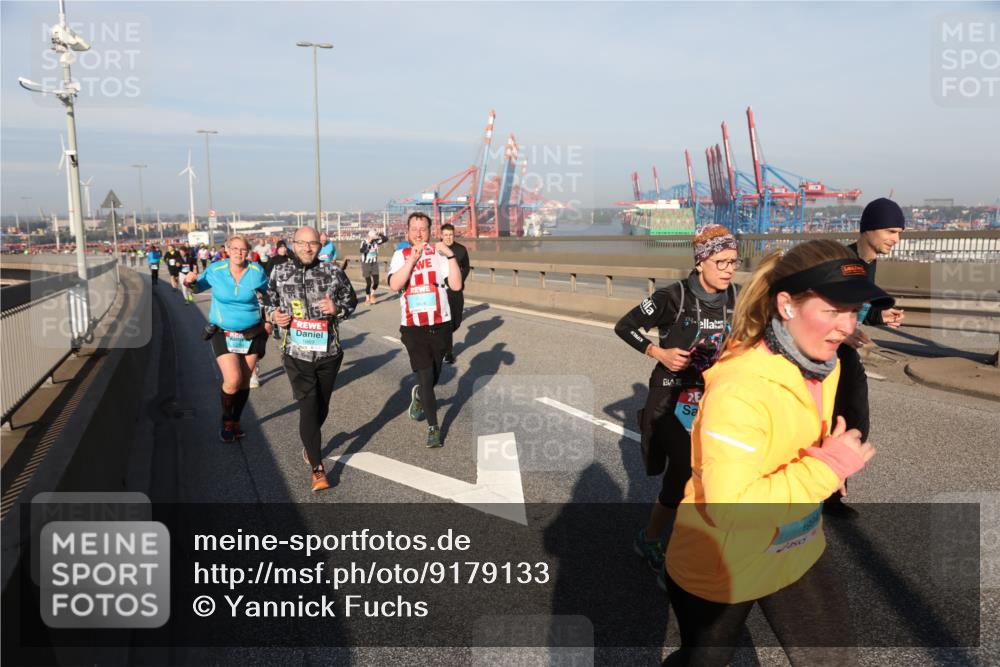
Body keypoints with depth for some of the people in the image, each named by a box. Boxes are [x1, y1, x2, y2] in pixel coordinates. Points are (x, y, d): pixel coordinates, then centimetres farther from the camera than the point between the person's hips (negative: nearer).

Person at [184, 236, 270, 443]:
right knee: (233, 381, -15)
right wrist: (190, 282, -11)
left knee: (244, 381, 9)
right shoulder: (215, 270, -6)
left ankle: (236, 422, 27)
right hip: (223, 334, -2)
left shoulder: (256, 272, -5)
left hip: (252, 334, 2)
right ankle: (226, 422, 9)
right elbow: (198, 287, 11)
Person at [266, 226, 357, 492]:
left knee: (322, 406, 16)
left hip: (329, 352, 1)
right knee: (308, 408, -8)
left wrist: (337, 309, -15)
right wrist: (274, 315, -8)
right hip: (297, 353, -1)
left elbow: (351, 299, 7)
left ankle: (309, 444, 47)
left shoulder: (333, 271, -3)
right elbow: (269, 302, 14)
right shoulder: (279, 273, 1)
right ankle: (317, 468, 2)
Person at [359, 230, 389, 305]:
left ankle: (372, 294, 27)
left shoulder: (376, 241, -3)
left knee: (376, 282, -1)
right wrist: (367, 243, -35)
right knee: (368, 283, 0)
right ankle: (367, 298, 19)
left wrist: (380, 234, -17)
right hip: (366, 264, -4)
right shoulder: (364, 242, -15)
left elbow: (386, 239, -4)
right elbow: (362, 251, -32)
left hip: (374, 264, 4)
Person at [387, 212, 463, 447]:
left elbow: (456, 285, -11)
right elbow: (394, 285, -15)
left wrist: (451, 256, -19)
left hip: (440, 325, 1)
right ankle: (433, 427, 11)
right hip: (413, 328, -1)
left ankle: (419, 395, 49)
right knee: (425, 376, -3)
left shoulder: (438, 253, -2)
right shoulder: (401, 255, 1)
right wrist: (413, 259, -22)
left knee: (433, 376, 14)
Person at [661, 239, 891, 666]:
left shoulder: (826, 365, -5)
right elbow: (727, 507, -36)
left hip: (797, 554, 7)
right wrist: (827, 467, -32)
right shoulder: (739, 389, -33)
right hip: (717, 568, -6)